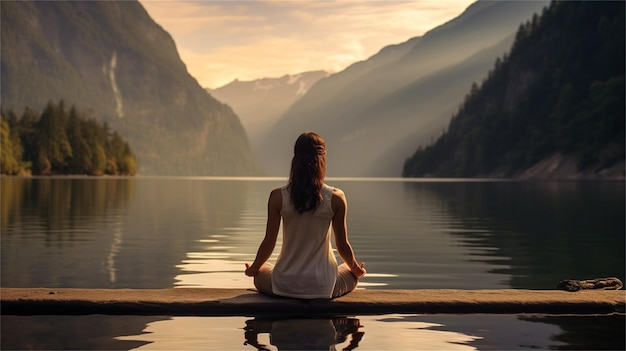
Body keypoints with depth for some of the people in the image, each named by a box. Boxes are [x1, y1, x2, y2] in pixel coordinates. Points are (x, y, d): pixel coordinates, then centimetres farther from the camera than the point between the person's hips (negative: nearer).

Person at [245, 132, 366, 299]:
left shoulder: (278, 197, -13)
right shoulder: (336, 198, -14)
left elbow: (268, 242, -6)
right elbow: (343, 246, -6)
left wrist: (253, 269, 14)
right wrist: (356, 269, 15)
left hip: (284, 285, 0)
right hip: (323, 287, 0)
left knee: (261, 273, 34)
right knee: (351, 274, 33)